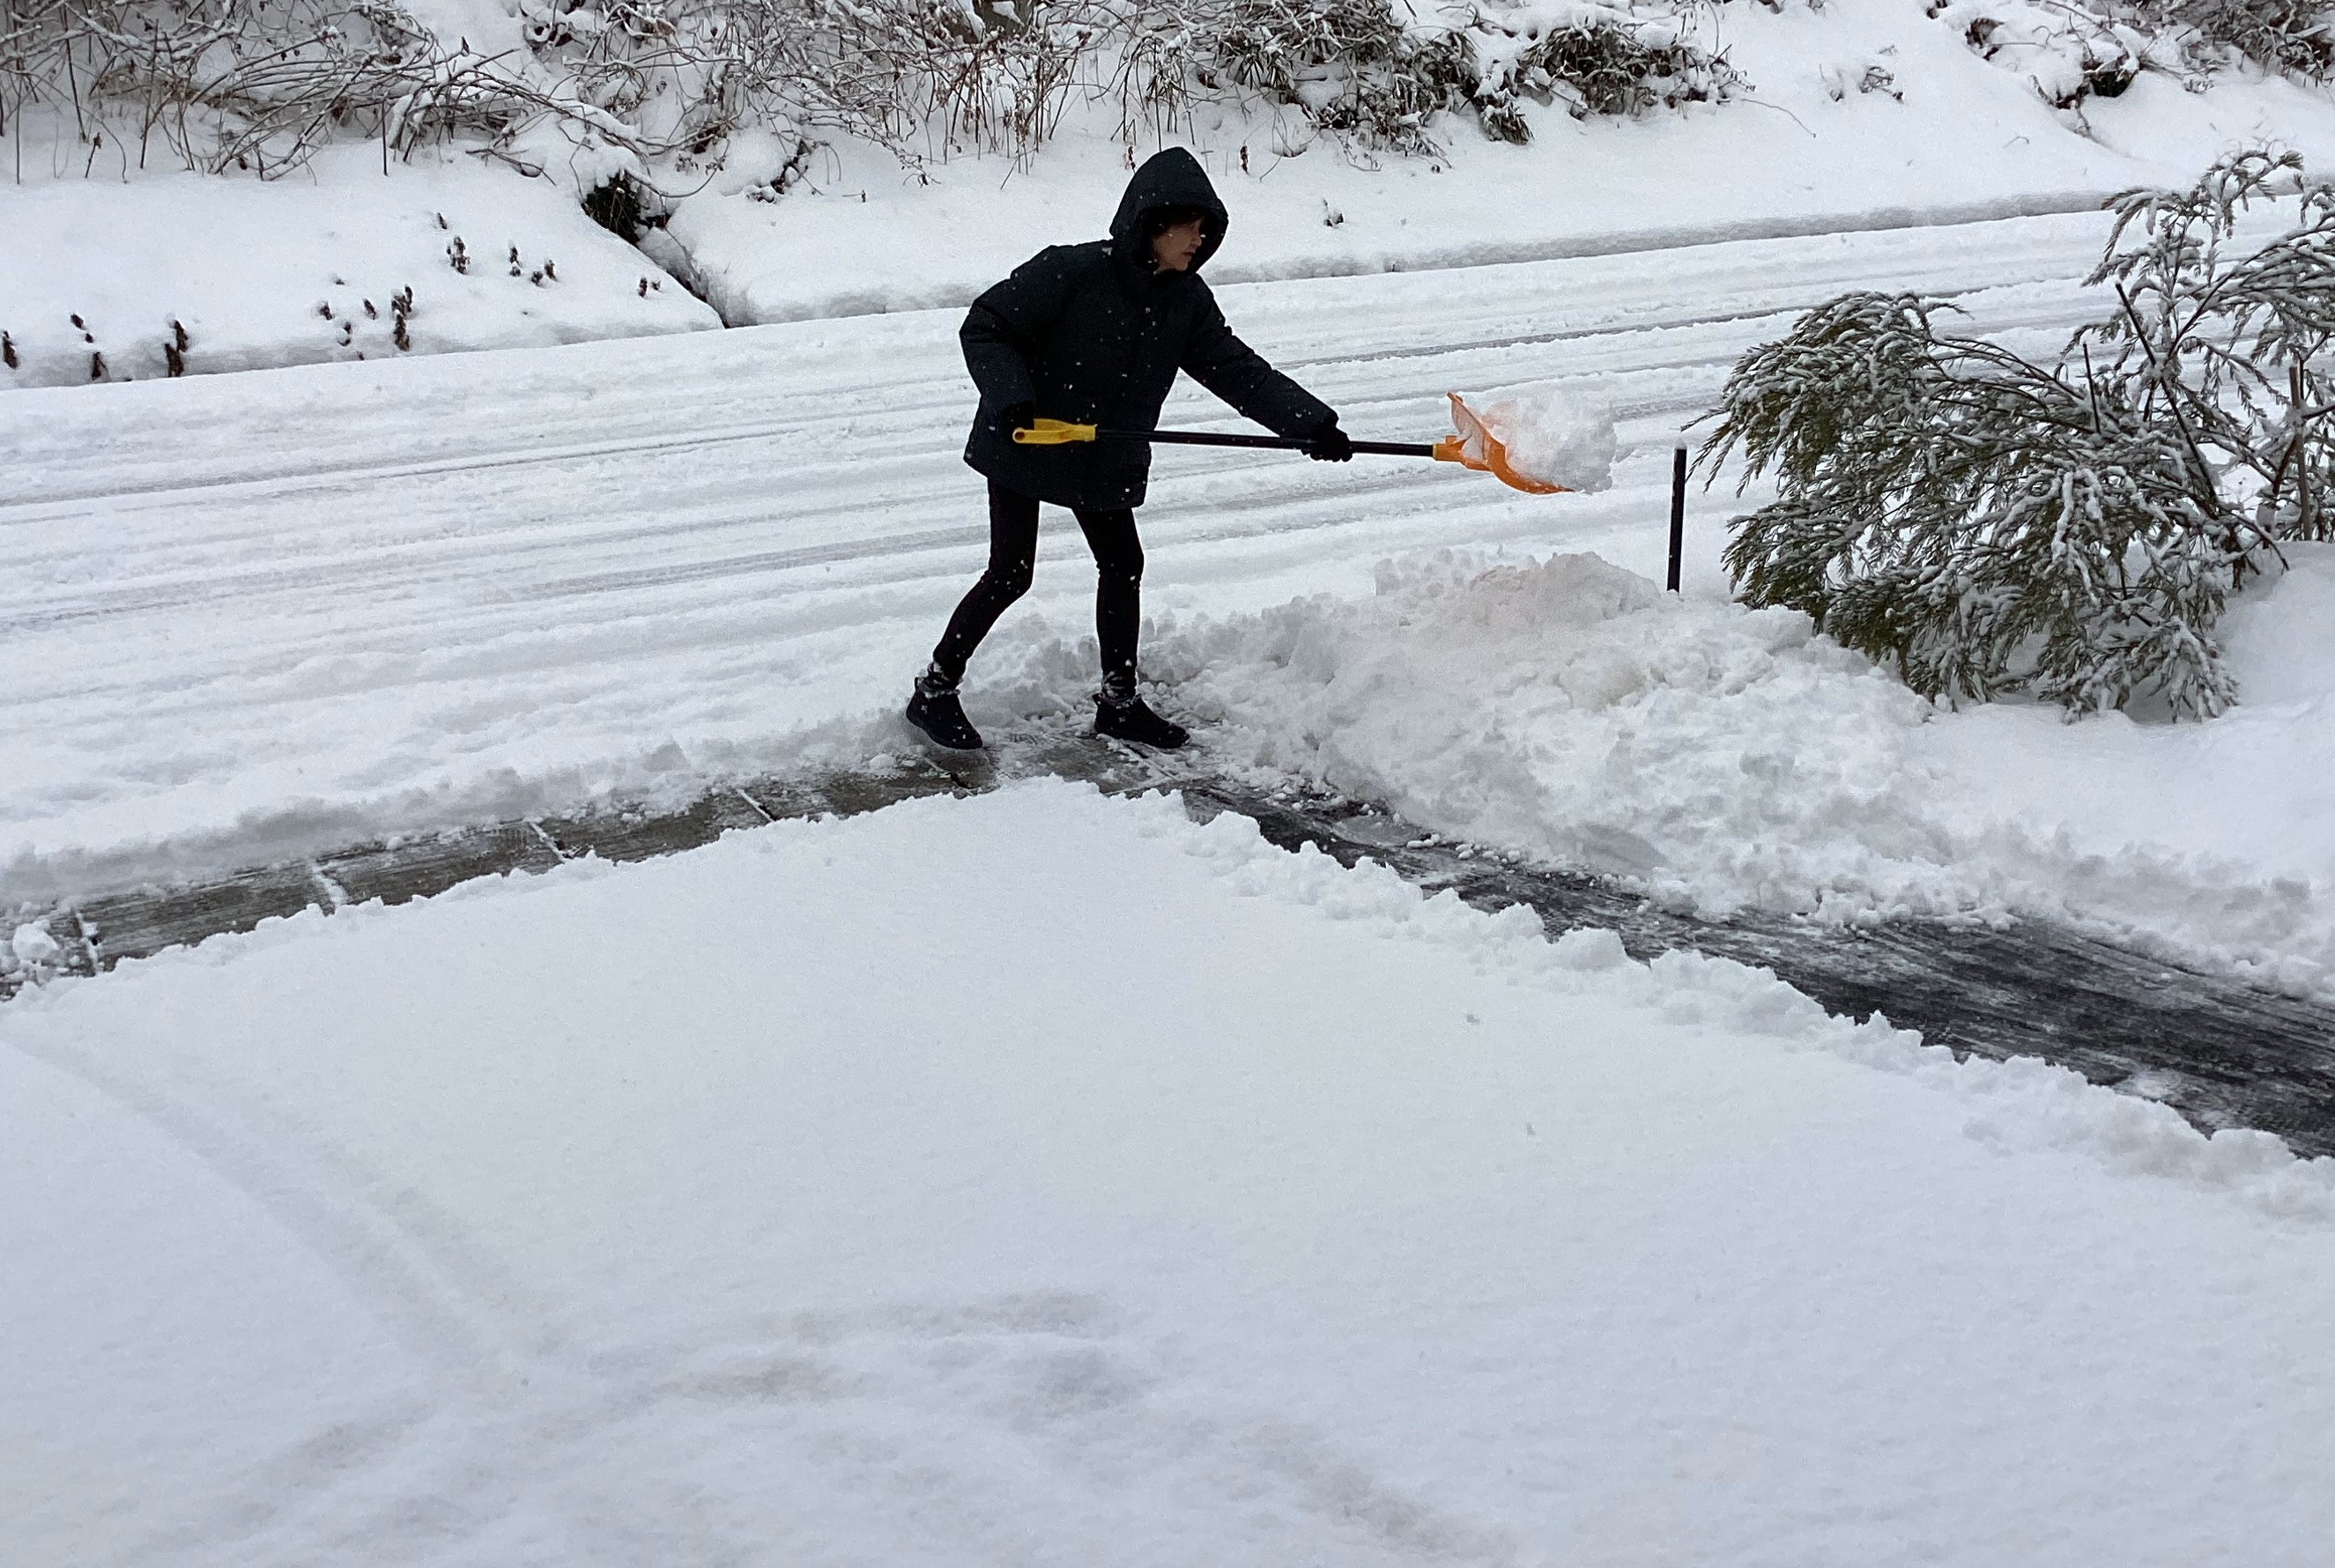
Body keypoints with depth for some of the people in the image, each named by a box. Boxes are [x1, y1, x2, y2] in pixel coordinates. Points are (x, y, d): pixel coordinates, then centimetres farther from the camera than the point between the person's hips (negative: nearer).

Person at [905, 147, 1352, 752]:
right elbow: (984, 328, -18)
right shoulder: (1070, 271, -23)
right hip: (1025, 446, -7)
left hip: (1106, 460, 7)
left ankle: (1118, 701, 27)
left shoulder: (1187, 300, -4)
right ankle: (934, 691, 10)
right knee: (1011, 575, -5)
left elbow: (1237, 370, -3)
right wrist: (1011, 400, -32)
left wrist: (1313, 423, -13)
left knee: (1123, 567, 10)